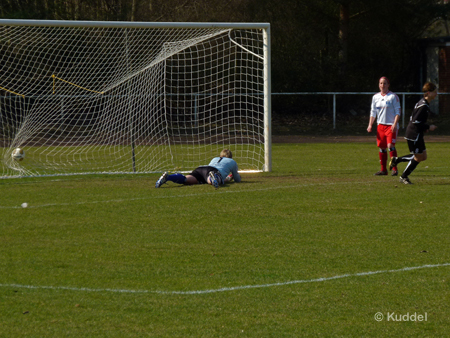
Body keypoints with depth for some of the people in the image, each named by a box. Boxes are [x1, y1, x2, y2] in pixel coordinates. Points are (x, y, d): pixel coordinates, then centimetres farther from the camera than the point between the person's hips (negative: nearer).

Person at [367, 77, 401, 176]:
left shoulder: (393, 96, -3)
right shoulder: (375, 97, 12)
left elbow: (397, 112, -5)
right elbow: (373, 112, 17)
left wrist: (395, 124, -15)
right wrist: (370, 125, 8)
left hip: (391, 126, -5)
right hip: (381, 125, 5)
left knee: (390, 145, -15)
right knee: (382, 147, 5)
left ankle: (394, 169, -10)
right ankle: (383, 169, 13)